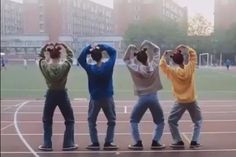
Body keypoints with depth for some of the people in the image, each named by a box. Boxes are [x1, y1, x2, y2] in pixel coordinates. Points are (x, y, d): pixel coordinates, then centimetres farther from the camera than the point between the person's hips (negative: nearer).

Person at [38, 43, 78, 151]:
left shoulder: (45, 66, -10)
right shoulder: (65, 66, -14)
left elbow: (41, 56, 9)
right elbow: (70, 55, 2)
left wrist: (45, 47, 4)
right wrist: (64, 46, 1)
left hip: (51, 94, 1)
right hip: (62, 94, -1)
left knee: (47, 121, 17)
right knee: (69, 120, 13)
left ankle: (47, 144, 16)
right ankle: (68, 144, 12)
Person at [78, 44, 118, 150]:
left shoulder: (90, 68, -12)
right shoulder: (109, 66, -10)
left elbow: (80, 59, -2)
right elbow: (113, 52, 3)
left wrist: (88, 48, -6)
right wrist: (101, 46, -3)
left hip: (95, 98, 0)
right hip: (108, 98, 0)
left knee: (91, 121, 16)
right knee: (111, 121, 14)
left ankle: (95, 143, 11)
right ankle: (108, 143, 9)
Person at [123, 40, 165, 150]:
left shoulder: (136, 69, -6)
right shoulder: (154, 66, -2)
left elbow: (126, 59, 11)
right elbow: (157, 50, 11)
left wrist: (130, 48, 8)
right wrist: (147, 45, 7)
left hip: (142, 98, -1)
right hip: (154, 97, 1)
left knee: (134, 121, 15)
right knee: (160, 122, 18)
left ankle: (138, 143, 6)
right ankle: (155, 142, 7)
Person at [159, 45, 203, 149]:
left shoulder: (172, 71, -13)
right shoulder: (190, 68, -10)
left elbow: (162, 65, 1)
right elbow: (193, 54, 3)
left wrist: (164, 56, 9)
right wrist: (184, 47, 5)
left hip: (180, 102, -1)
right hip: (192, 101, 1)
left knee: (172, 121, 14)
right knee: (198, 121, 18)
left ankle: (178, 142, 8)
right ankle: (194, 142, 8)